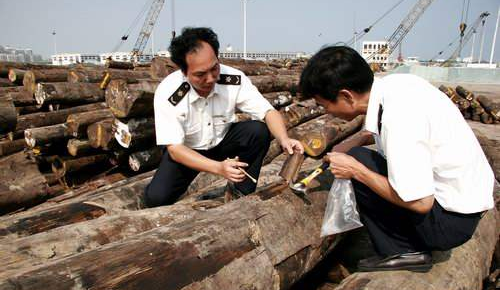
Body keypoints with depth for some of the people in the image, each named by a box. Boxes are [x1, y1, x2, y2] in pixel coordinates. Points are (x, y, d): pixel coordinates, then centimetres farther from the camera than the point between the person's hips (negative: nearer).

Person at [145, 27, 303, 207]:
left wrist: (284, 140, -42)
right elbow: (175, 148, -29)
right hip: (187, 151, -2)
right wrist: (219, 168, -43)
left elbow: (268, 111, -20)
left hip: (223, 141, 3)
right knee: (156, 198, -24)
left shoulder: (234, 79, -23)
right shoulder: (167, 93, -29)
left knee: (259, 131, -26)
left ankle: (242, 194, -7)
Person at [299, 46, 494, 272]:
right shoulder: (393, 83, -6)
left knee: (357, 163, -15)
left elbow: (420, 203, -26)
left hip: (450, 220, -8)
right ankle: (413, 244, 15)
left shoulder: (397, 118, -30)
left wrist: (355, 169, -19)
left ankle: (402, 252, -1)